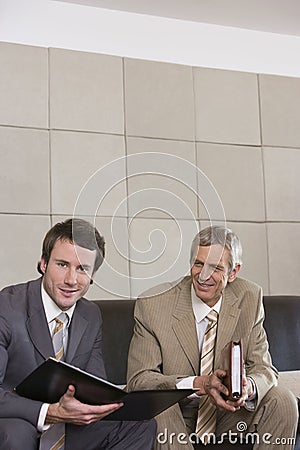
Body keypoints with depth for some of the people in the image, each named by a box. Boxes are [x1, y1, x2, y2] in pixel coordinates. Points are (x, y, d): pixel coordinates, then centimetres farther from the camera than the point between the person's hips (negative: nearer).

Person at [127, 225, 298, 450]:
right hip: (175, 419, -2)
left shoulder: (249, 298, -6)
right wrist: (198, 384, -32)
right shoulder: (152, 305, -16)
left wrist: (248, 386, -30)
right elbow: (138, 380, -16)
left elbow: (263, 368, -4)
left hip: (228, 411, 3)